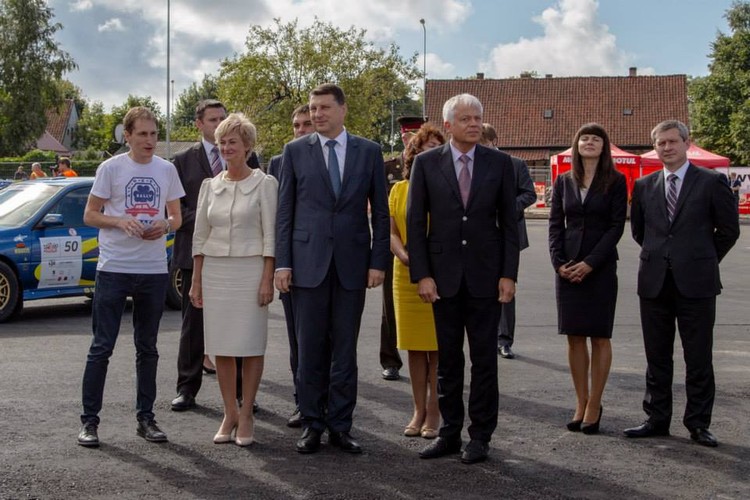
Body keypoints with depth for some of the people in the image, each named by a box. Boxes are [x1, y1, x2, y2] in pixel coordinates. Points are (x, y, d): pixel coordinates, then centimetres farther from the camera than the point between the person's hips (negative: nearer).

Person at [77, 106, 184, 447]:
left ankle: (145, 418, 20)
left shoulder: (167, 170, 8)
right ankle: (89, 420, 6)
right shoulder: (111, 168, -2)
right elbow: (89, 215, 1)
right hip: (114, 269, -3)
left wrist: (165, 225, -8)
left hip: (154, 270, 4)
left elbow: (177, 217, 15)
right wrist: (120, 221, -17)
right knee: (102, 347, -2)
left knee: (147, 348, 11)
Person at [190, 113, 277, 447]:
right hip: (215, 271, 4)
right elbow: (200, 236, 12)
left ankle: (246, 415, 10)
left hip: (250, 270, -4)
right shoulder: (210, 186, 9)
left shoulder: (264, 184, -3)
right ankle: (229, 414, 16)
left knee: (251, 346, 0)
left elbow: (270, 234, -6)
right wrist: (196, 281, 8)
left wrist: (267, 279, -11)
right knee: (221, 347, 6)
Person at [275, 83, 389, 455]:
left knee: (345, 351, 5)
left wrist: (378, 261, -1)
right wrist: (282, 263, -2)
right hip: (308, 263, 0)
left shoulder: (368, 152, 5)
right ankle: (312, 424, 14)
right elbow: (284, 211, 4)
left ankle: (340, 426, 13)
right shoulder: (295, 151, 5)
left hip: (352, 264, 0)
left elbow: (380, 212, 6)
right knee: (311, 350, 4)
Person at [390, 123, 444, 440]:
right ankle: (419, 410, 17)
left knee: (437, 345, 0)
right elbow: (391, 232, 7)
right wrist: (405, 256, -11)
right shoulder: (399, 189, 9)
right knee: (414, 345, 8)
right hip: (406, 275, 3)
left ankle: (434, 412, 9)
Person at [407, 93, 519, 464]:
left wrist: (508, 274, -4)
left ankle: (480, 436, 13)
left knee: (484, 359, 4)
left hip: (485, 275, 0)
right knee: (447, 359, 8)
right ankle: (449, 433, 18)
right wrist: (421, 275, -6)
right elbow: (415, 222, 1)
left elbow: (509, 222, 3)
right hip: (444, 275, 0)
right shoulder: (426, 163, 1)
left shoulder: (499, 163, 2)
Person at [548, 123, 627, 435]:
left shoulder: (615, 182, 0)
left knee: (599, 337, 1)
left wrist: (590, 264, -13)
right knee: (574, 337, 4)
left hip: (600, 267, -3)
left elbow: (616, 226, -6)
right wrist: (559, 262, -6)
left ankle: (594, 405, 7)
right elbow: (555, 224, 7)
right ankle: (581, 404, 12)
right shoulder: (563, 182, 9)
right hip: (567, 267, 3)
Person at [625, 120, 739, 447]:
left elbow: (728, 230, 3)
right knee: (656, 357, 9)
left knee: (699, 359, 2)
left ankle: (698, 423, 12)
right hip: (654, 282, 4)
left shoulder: (712, 182, -2)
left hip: (696, 283, -3)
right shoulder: (644, 186, 9)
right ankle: (657, 419, 18)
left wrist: (703, 261, 8)